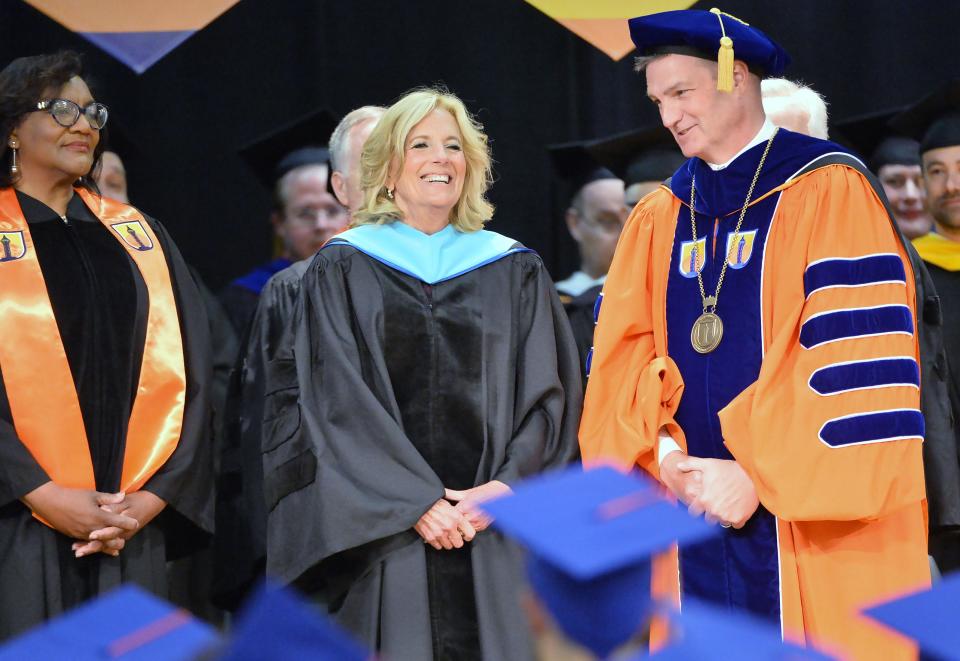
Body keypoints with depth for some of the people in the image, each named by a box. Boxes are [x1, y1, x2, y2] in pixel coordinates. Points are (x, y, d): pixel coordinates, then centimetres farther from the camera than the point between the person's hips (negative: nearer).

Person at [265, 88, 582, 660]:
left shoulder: (516, 272, 12)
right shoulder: (340, 270, 6)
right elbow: (336, 401, -3)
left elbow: (548, 396, 5)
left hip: (497, 534, 2)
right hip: (380, 538, -1)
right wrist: (416, 503, -13)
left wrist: (506, 489, -11)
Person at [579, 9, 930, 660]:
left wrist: (758, 478, -15)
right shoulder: (659, 220, 13)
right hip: (696, 509, 5)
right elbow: (623, 359, 8)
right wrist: (663, 454, -10)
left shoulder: (828, 192, -6)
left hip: (817, 529, -5)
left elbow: (858, 366, -13)